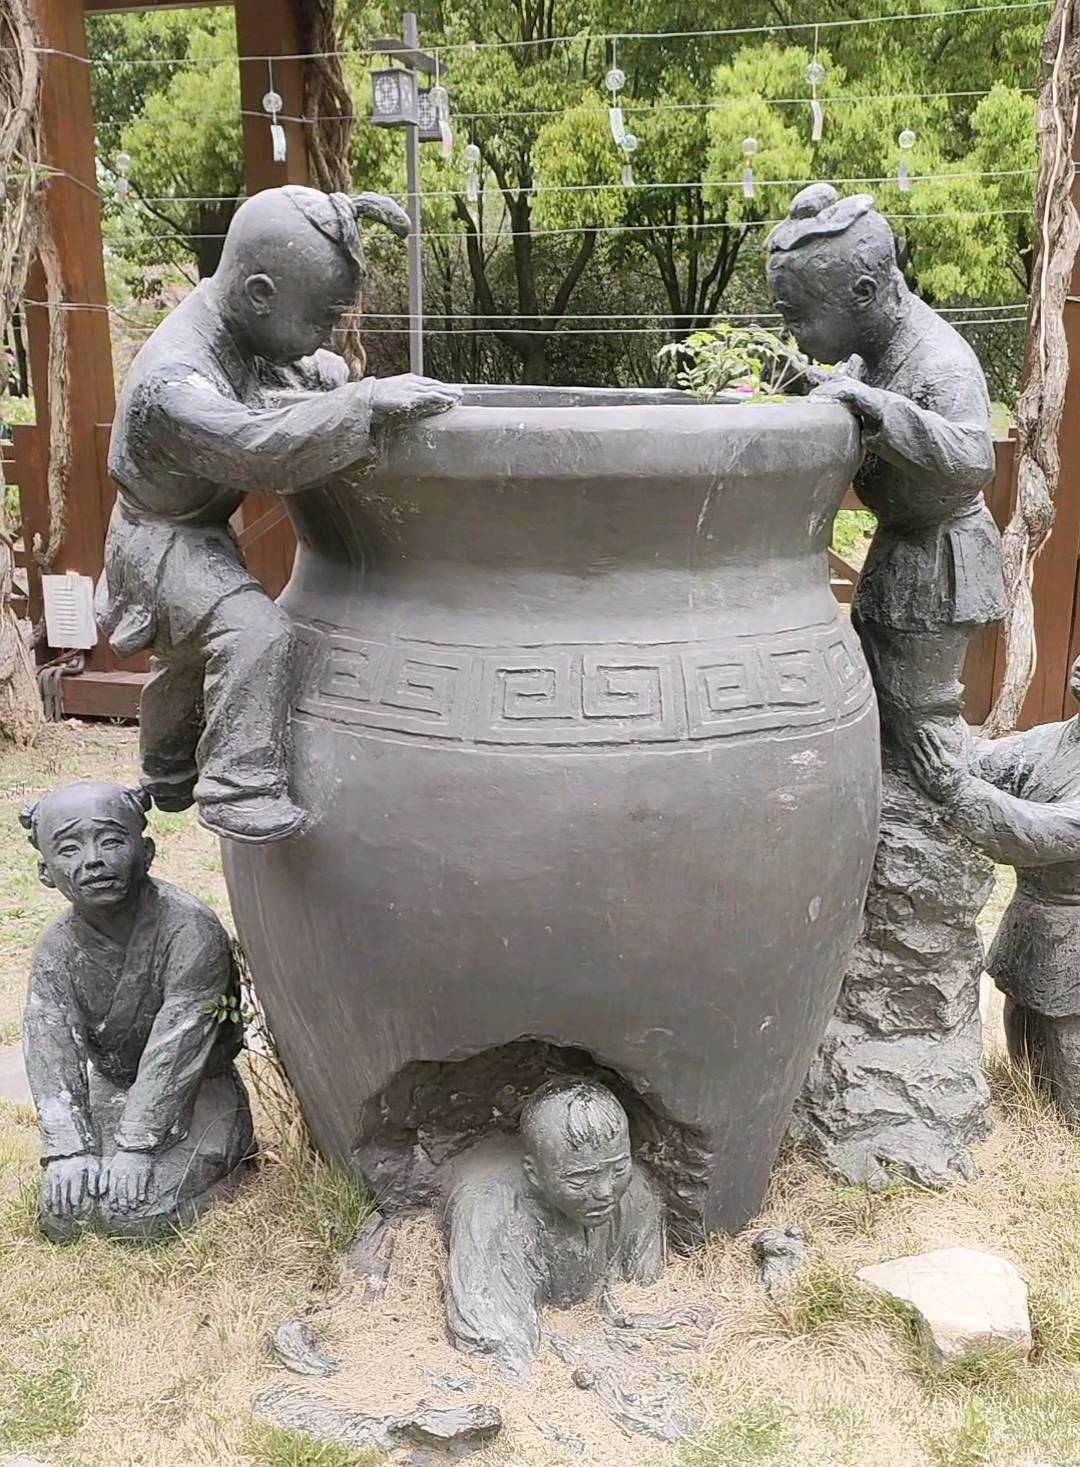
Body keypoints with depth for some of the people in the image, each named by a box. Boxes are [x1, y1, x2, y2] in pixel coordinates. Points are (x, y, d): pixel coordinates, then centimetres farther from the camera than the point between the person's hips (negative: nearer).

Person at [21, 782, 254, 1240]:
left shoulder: (191, 930, -24)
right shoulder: (57, 949, -7)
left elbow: (175, 1048, -25)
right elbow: (50, 1055, -10)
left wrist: (136, 1148, -25)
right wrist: (68, 1149, -21)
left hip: (195, 1095, -5)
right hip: (109, 1094, 5)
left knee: (130, 1214, -20)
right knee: (62, 1214, -10)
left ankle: (232, 1155, 7)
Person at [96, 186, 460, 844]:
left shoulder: (249, 329, -7)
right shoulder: (174, 380, -34)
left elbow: (306, 367, 13)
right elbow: (261, 450, -46)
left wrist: (328, 375, -9)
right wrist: (366, 402, -49)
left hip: (200, 531, 10)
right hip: (160, 538, -9)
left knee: (191, 656, 28)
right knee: (254, 630, -32)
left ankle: (170, 775, 51)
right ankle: (240, 790, -27)